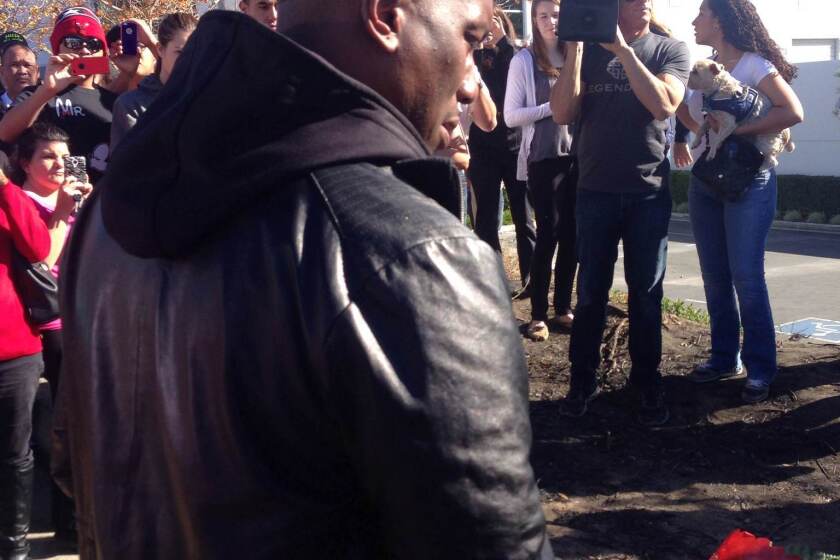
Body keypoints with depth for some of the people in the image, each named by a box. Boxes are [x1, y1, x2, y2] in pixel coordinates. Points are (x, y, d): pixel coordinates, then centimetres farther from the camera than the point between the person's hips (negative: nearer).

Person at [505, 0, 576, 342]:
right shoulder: (524, 60, 0)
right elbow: (511, 116, -5)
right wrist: (553, 107, -15)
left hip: (576, 156, 4)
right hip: (542, 158, -3)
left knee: (571, 234, 6)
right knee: (549, 233, -3)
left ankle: (563, 307, 19)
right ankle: (538, 314, 7)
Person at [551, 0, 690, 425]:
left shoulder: (671, 50, 2)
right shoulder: (588, 51, 5)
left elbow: (663, 105, -16)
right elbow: (563, 113, -6)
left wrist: (624, 50, -20)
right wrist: (574, 47, -14)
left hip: (649, 192, -1)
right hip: (595, 191, 1)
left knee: (646, 293, 5)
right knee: (590, 291, 6)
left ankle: (647, 384, 17)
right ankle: (582, 380, 17)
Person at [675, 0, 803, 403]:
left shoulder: (755, 65, -10)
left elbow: (793, 112, -19)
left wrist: (737, 130, -23)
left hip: (748, 182, -6)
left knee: (746, 277, -7)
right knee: (715, 277, 9)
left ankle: (759, 369, 1)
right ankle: (724, 357, 19)